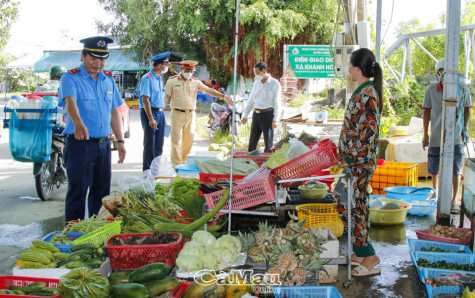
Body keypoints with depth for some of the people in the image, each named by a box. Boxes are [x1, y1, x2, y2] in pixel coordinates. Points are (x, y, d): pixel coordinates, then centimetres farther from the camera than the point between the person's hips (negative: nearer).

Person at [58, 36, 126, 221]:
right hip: (79, 144, -6)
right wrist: (78, 124, -47)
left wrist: (120, 140, 14)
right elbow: (70, 102, -27)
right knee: (78, 192, -3)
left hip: (103, 144, 6)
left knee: (102, 192, 14)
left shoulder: (108, 79, 12)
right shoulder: (71, 78, -8)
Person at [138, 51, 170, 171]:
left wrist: (161, 115, 17)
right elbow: (145, 99, -19)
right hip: (150, 112, -9)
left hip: (160, 113, 9)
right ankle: (147, 171, 3)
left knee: (159, 144, 13)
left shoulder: (159, 78, 15)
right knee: (150, 144, -4)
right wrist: (151, 119, -24)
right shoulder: (147, 78, -13)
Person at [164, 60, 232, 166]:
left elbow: (209, 90, 2)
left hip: (190, 115, 3)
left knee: (188, 140, 7)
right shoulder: (172, 81, 2)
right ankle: (177, 164, -1)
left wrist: (223, 96, -9)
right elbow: (167, 97, 3)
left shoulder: (195, 81, 9)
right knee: (176, 140, -5)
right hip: (177, 114, -3)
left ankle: (184, 162, 20)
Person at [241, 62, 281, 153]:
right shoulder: (256, 82, 10)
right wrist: (245, 115, 10)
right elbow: (251, 100, 15)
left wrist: (275, 120, -13)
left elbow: (277, 103, -7)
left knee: (268, 141, 0)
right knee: (252, 140, 7)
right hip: (256, 114, 5)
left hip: (268, 114, -5)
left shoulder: (275, 84, -6)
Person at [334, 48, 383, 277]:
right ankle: (361, 252, 24)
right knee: (357, 204, 15)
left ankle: (368, 257, 3)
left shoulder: (367, 94, -18)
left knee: (349, 204, -4)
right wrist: (344, 155, 19)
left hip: (359, 161, -10)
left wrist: (349, 159, -19)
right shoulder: (364, 91, 12)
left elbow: (368, 132, -22)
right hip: (355, 159, 10)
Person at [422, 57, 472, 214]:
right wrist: (425, 135, 3)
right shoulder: (431, 89, -1)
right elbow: (426, 112, 4)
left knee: (456, 170, -2)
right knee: (435, 169, 13)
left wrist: (465, 130, 4)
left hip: (456, 136, -1)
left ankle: (454, 200, 8)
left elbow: (467, 110, 10)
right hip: (436, 136, 1)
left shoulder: (462, 89, -2)